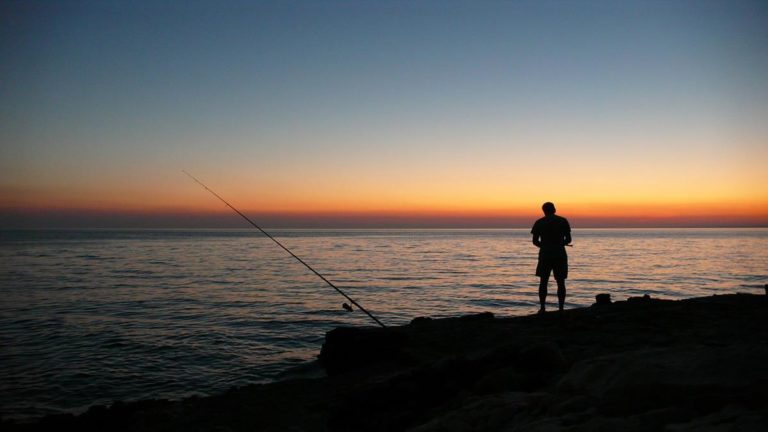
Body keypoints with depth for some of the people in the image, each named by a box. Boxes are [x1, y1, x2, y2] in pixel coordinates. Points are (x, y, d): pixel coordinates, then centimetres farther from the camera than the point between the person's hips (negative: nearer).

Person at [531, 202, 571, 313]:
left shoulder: (539, 223, 2)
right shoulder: (563, 221, 2)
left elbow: (535, 241, 2)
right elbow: (568, 239, 0)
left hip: (545, 255, 0)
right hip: (560, 254, 0)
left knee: (543, 281, 9)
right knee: (560, 282, 5)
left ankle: (542, 307, 2)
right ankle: (561, 308, 1)